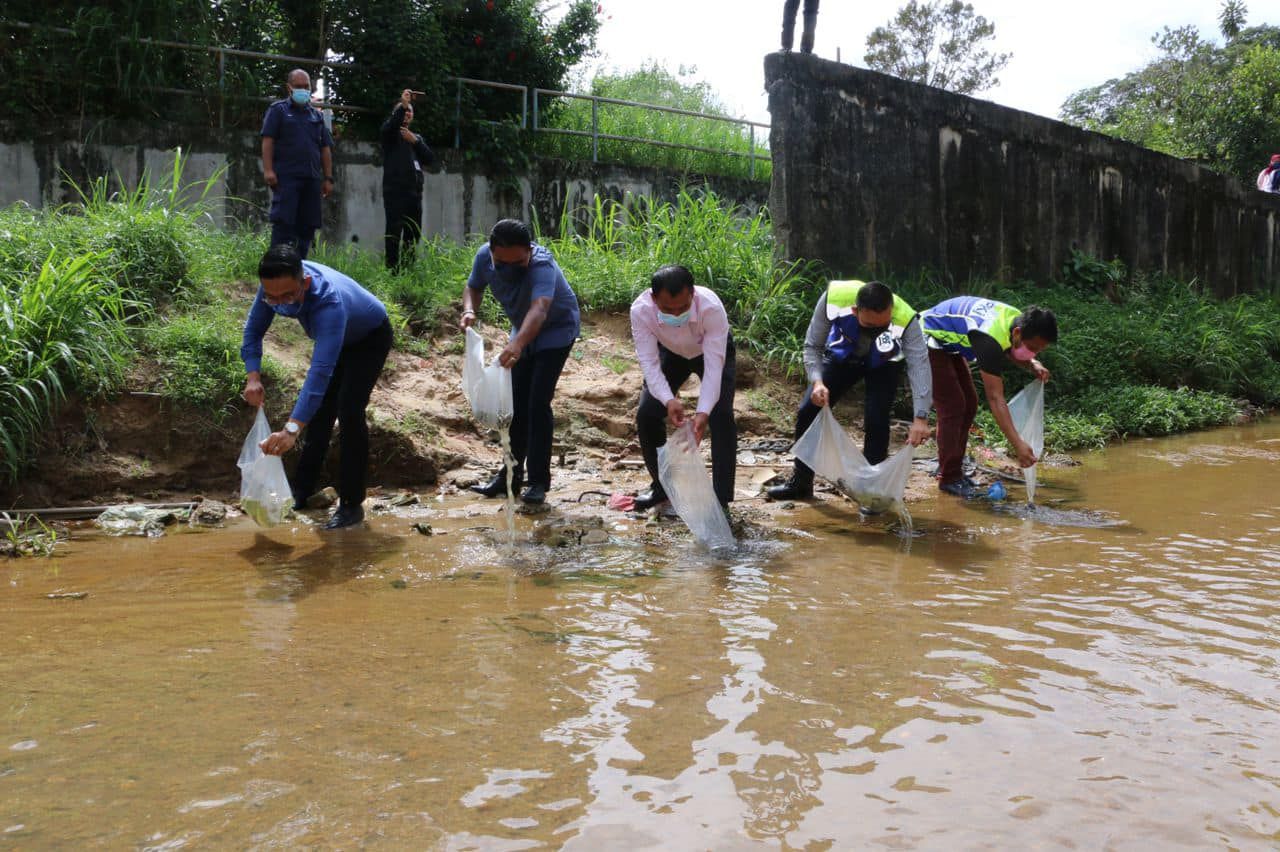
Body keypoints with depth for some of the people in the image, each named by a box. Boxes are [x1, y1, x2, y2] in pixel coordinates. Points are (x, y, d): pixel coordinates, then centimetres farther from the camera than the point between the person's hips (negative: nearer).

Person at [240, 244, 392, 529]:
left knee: (349, 411, -20)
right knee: (320, 408, 9)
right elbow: (254, 329, -11)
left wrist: (292, 429, -63)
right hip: (335, 337, 7)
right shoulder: (279, 284, -27)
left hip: (370, 338, -7)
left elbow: (321, 370, -55)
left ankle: (352, 504, -12)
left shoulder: (330, 302, -47)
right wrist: (253, 375, -28)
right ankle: (304, 489, 24)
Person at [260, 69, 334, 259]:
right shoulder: (278, 110, 8)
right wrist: (268, 169, -13)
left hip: (312, 179, 5)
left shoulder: (317, 115, 21)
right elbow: (268, 141, -2)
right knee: (283, 222, -10)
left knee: (307, 226, 3)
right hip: (286, 178, -5)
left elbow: (325, 149, 19)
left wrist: (328, 178, 11)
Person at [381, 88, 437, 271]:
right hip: (395, 190, -6)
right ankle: (392, 269, -14)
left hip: (414, 191, 6)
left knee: (413, 233, 3)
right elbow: (390, 126, -17)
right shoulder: (391, 133, 9)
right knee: (394, 230, -12)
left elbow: (430, 159, 10)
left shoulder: (417, 137, 26)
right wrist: (402, 105, -27)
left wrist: (415, 141, -2)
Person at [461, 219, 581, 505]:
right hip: (523, 331, 6)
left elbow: (539, 309, -55)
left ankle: (539, 480, -6)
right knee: (517, 404, 9)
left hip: (555, 331, -6)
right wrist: (469, 310, -25)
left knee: (538, 404, -14)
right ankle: (513, 473, 21)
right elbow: (474, 287, -2)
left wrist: (517, 344, -72)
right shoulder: (485, 256, -21)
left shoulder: (542, 265, -39)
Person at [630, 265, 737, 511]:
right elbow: (649, 362, -34)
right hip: (671, 352, 3)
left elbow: (714, 365, -41)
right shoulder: (641, 310, -35)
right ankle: (661, 485, 15)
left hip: (712, 350, -2)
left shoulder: (711, 308, -41)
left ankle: (721, 499, -10)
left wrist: (703, 412, -52)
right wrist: (668, 400, -50)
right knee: (646, 414, -7)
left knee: (721, 415, -19)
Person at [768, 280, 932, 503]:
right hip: (842, 357, 2)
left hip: (883, 365, -2)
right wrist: (817, 381, -39)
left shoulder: (905, 320, -41)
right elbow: (812, 346, -23)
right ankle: (800, 483, 16)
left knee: (876, 421, -20)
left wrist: (921, 418, -55)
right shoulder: (833, 298, -37)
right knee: (808, 412, -2)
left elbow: (919, 366, -44)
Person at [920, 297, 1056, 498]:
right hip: (929, 342, -10)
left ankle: (950, 467, 19)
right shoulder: (990, 339, -37)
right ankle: (949, 478, -6)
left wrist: (1033, 365, -10)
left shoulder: (1018, 320, -11)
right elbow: (995, 398, -37)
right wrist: (1017, 444, -40)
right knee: (952, 407, -13)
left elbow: (1009, 353, 12)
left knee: (969, 405, 9)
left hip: (948, 344, 10)